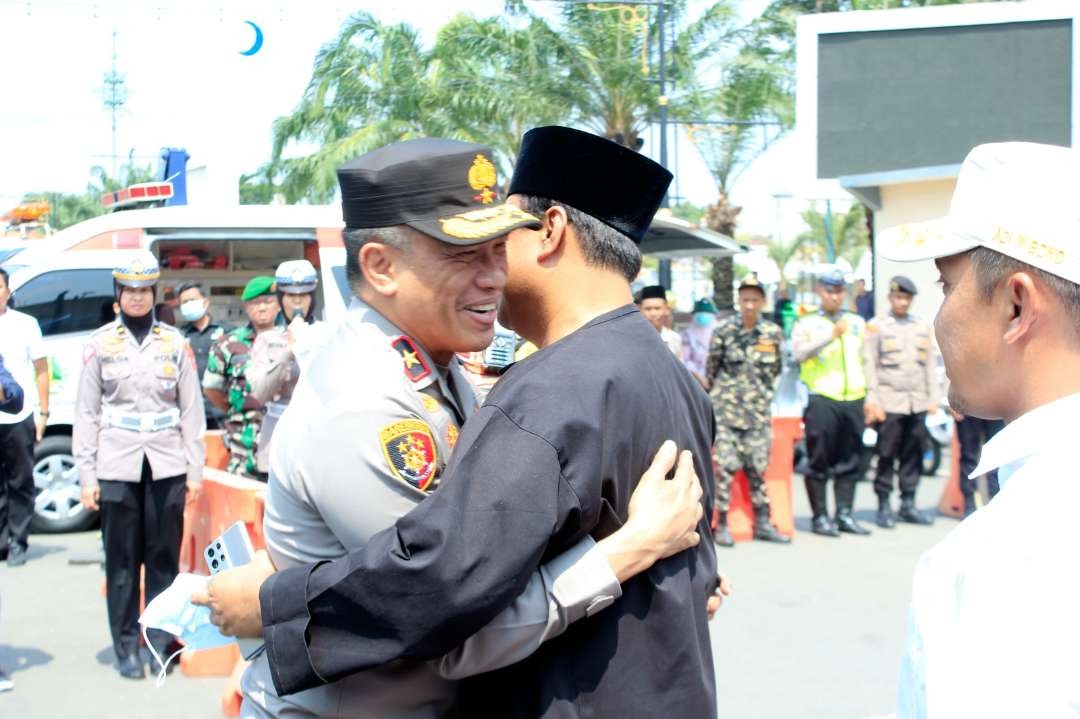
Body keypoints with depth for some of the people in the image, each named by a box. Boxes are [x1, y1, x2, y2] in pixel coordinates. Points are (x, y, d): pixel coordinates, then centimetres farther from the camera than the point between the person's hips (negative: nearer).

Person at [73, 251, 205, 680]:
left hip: (166, 466, 1)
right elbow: (86, 412, 4)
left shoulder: (175, 342, 7)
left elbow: (192, 409, 8)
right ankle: (126, 649, 11)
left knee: (164, 558, 4)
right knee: (122, 560, 3)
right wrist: (86, 474, -1)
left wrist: (195, 469, 4)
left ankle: (161, 641, 14)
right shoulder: (100, 343, 5)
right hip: (117, 467, -1)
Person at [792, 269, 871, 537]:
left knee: (849, 461, 7)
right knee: (818, 461, -3)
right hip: (821, 398, -4)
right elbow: (798, 353, -15)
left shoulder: (857, 323, 19)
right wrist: (831, 334, -24)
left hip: (853, 397, 4)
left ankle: (844, 514, 14)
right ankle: (820, 517, 3)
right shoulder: (807, 323, 4)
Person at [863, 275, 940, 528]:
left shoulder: (923, 327, 16)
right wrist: (872, 401, -7)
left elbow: (931, 365, 18)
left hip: (918, 403, 4)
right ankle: (884, 506, 2)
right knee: (886, 456, -3)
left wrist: (934, 398, 11)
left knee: (914, 455, 4)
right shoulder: (876, 327, 3)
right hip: (889, 402, -4)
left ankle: (908, 503, 13)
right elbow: (869, 366, -1)